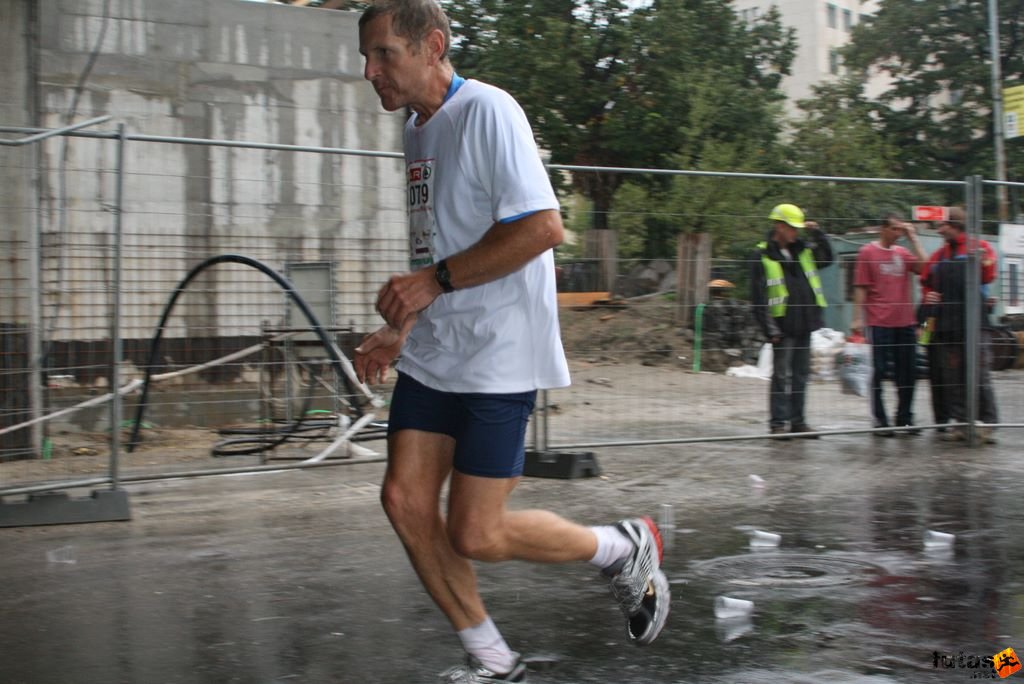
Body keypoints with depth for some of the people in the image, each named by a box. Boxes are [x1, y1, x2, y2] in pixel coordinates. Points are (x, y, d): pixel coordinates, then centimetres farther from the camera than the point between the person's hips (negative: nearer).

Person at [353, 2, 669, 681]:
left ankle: (627, 548, 18)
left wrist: (433, 281, -20)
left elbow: (542, 226, -23)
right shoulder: (417, 130, 15)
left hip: (499, 358, -9)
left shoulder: (488, 110, -13)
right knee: (405, 500, 1)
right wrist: (400, 328, 16)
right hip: (432, 357, 9)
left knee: (475, 535, -7)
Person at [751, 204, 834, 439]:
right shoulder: (762, 256, -8)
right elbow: (758, 296, -10)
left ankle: (798, 421, 19)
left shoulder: (803, 250, 11)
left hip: (804, 325, 6)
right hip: (783, 327, -6)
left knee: (801, 374, 11)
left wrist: (817, 233, 8)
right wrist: (770, 329, -14)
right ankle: (778, 423, 5)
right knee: (781, 376, -1)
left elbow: (827, 258, 24)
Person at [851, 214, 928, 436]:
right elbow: (860, 288, -3)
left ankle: (905, 418, 18)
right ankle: (880, 420, 7)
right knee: (880, 371, 0)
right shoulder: (867, 252, 0)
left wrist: (913, 238, 1)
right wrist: (857, 318, -9)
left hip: (905, 322, 5)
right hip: (879, 323, -5)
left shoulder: (903, 253, 12)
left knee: (908, 372, 7)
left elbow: (925, 267, -3)